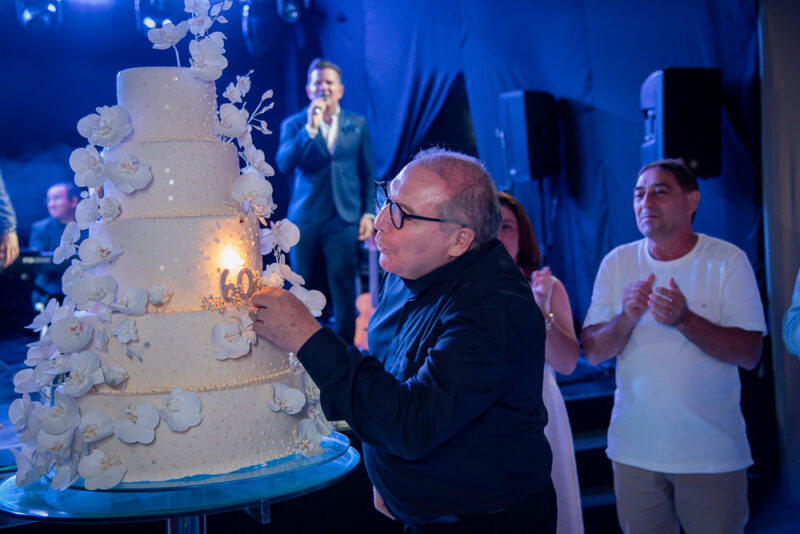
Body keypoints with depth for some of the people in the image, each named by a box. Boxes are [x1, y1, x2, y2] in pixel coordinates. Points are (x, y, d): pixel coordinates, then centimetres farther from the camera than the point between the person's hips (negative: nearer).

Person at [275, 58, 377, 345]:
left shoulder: (358, 124, 9)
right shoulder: (294, 124, 7)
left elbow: (368, 172, 11)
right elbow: (284, 164, -9)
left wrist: (368, 213, 3)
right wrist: (310, 128, -16)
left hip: (345, 218, 0)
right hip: (305, 219, 1)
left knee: (343, 290, -3)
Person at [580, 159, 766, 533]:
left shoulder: (728, 260, -5)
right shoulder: (617, 263, 2)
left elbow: (749, 354, -11)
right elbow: (593, 352, -1)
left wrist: (684, 320, -25)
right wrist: (627, 317, -20)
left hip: (712, 452, -2)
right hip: (634, 451, 2)